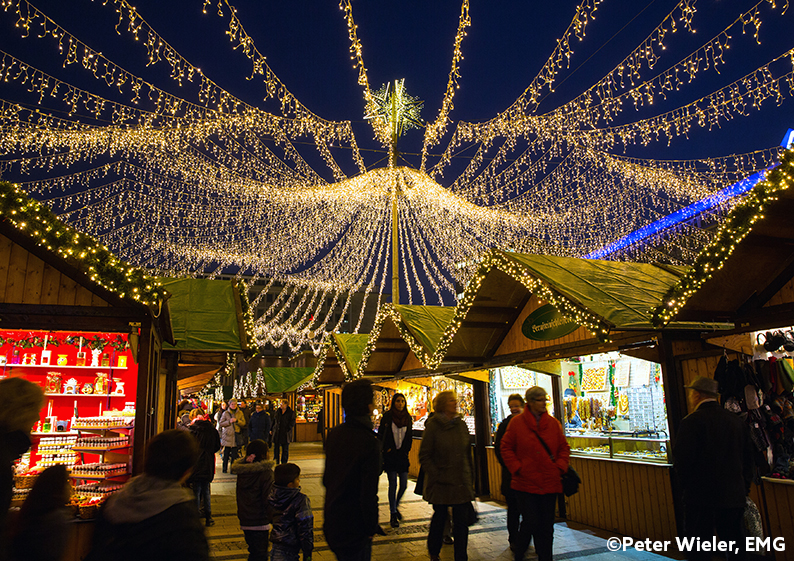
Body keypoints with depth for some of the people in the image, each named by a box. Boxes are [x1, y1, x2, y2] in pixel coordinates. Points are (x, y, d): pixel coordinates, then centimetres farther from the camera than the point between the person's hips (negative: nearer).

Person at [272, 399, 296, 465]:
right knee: (276, 448, 4)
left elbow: (292, 423, -4)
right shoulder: (277, 412, 9)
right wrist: (272, 429, 6)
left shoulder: (291, 413, -2)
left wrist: (287, 430, -13)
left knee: (285, 449, 4)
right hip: (277, 434, 3)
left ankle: (284, 463, 14)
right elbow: (274, 421, 14)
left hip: (285, 434, -3)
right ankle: (276, 462, 15)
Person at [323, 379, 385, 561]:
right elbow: (369, 494, -23)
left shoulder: (334, 434, 1)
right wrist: (372, 527, -10)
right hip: (354, 529, -7)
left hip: (332, 523, 8)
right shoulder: (369, 443, -23)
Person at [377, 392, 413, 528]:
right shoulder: (387, 416, -5)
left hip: (402, 455, 3)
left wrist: (404, 451, 6)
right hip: (390, 455, -3)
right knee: (393, 485, -1)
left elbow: (410, 437, 13)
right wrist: (387, 449, -6)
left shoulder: (408, 418, 5)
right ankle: (393, 515, 11)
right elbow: (380, 435, -1)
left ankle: (395, 506, 30)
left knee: (404, 485, 3)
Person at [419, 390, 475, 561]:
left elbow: (468, 453, 13)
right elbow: (424, 456, -8)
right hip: (441, 483, -3)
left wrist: (470, 476, 10)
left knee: (462, 522, 2)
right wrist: (436, 475, -13)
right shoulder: (433, 425, -8)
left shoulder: (461, 425, 6)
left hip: (462, 483, 3)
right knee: (439, 518, 13)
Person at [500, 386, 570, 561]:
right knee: (530, 522, -4)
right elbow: (505, 448, 2)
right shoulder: (517, 422, -3)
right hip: (526, 483, -3)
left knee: (547, 526, 7)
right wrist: (517, 468, -7)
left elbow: (564, 448, 13)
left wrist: (560, 467, -1)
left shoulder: (554, 423, 6)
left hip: (550, 483, 3)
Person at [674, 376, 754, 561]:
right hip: (734, 496, 6)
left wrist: (686, 483, 1)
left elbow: (682, 460, -17)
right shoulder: (737, 421, 5)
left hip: (701, 497, -6)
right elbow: (748, 458, 12)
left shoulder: (692, 421, -14)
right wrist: (744, 487, 21)